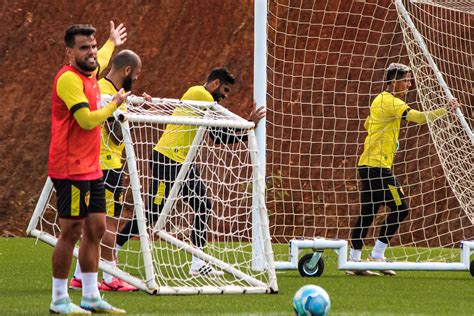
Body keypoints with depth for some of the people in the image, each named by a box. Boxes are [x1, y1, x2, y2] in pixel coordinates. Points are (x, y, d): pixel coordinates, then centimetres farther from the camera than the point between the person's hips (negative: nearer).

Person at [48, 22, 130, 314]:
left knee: (96, 229, 9)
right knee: (72, 232, -6)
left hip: (91, 169, 9)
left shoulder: (89, 73, 12)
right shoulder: (69, 79, -16)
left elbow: (100, 61, 39)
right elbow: (87, 120, -23)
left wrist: (112, 43, 57)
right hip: (71, 170, -9)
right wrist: (113, 105, -7)